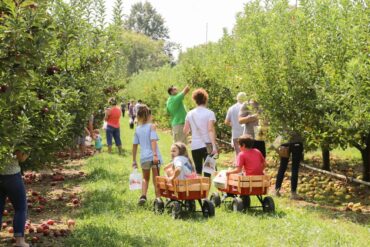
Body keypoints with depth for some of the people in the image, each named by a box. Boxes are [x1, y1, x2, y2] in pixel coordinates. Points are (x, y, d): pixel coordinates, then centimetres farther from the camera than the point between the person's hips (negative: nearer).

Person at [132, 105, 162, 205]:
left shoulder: (137, 129, 7)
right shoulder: (151, 126, -5)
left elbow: (134, 145, 9)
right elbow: (153, 140, -18)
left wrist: (134, 160, 15)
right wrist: (155, 154, -24)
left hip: (144, 157, 3)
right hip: (153, 156, -3)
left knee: (145, 178, 19)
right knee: (156, 178, 9)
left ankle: (143, 196, 1)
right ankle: (158, 198, 8)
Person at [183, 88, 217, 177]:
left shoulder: (190, 114, 6)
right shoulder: (209, 113, -5)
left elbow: (185, 131, 7)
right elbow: (211, 130, -15)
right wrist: (214, 146, -18)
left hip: (195, 146, 3)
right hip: (207, 145, -3)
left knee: (198, 171, 13)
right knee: (207, 170, 1)